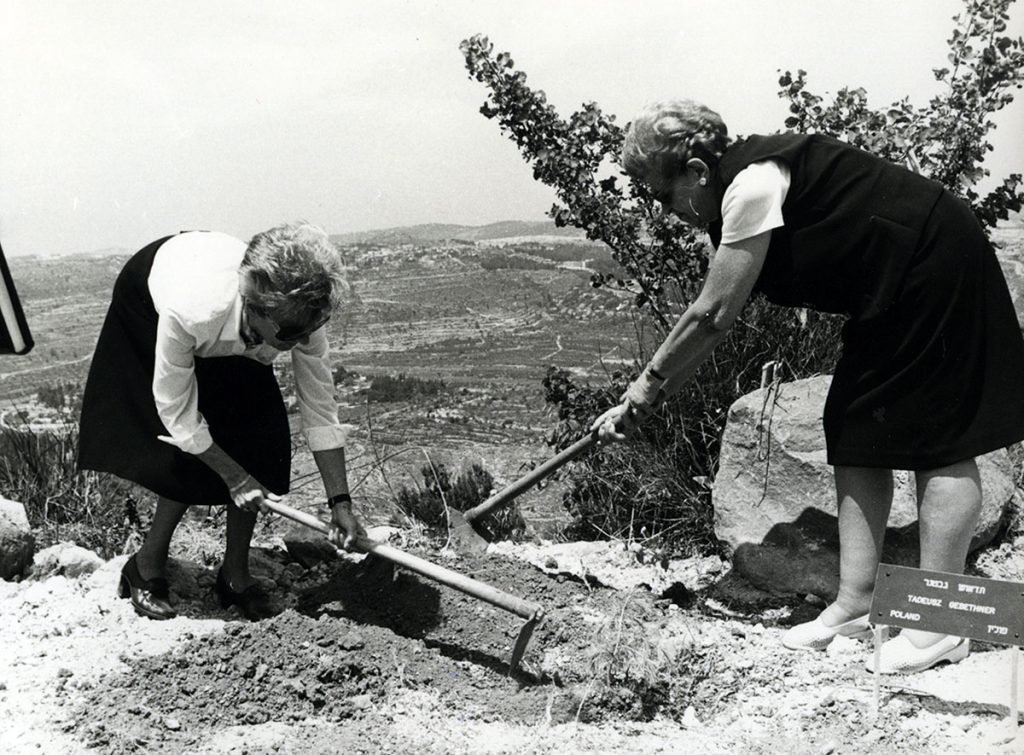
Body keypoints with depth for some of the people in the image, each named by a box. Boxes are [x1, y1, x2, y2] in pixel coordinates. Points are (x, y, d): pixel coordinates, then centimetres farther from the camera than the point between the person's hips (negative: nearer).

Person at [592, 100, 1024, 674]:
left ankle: (942, 627, 0)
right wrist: (649, 396, 7)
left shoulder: (753, 185, -23)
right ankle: (855, 604, 11)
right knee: (857, 436, 6)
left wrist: (645, 388, -9)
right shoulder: (745, 187, 7)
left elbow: (712, 317, -21)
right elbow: (714, 319, 8)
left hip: (936, 269, -10)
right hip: (894, 288, 10)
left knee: (937, 442, -7)